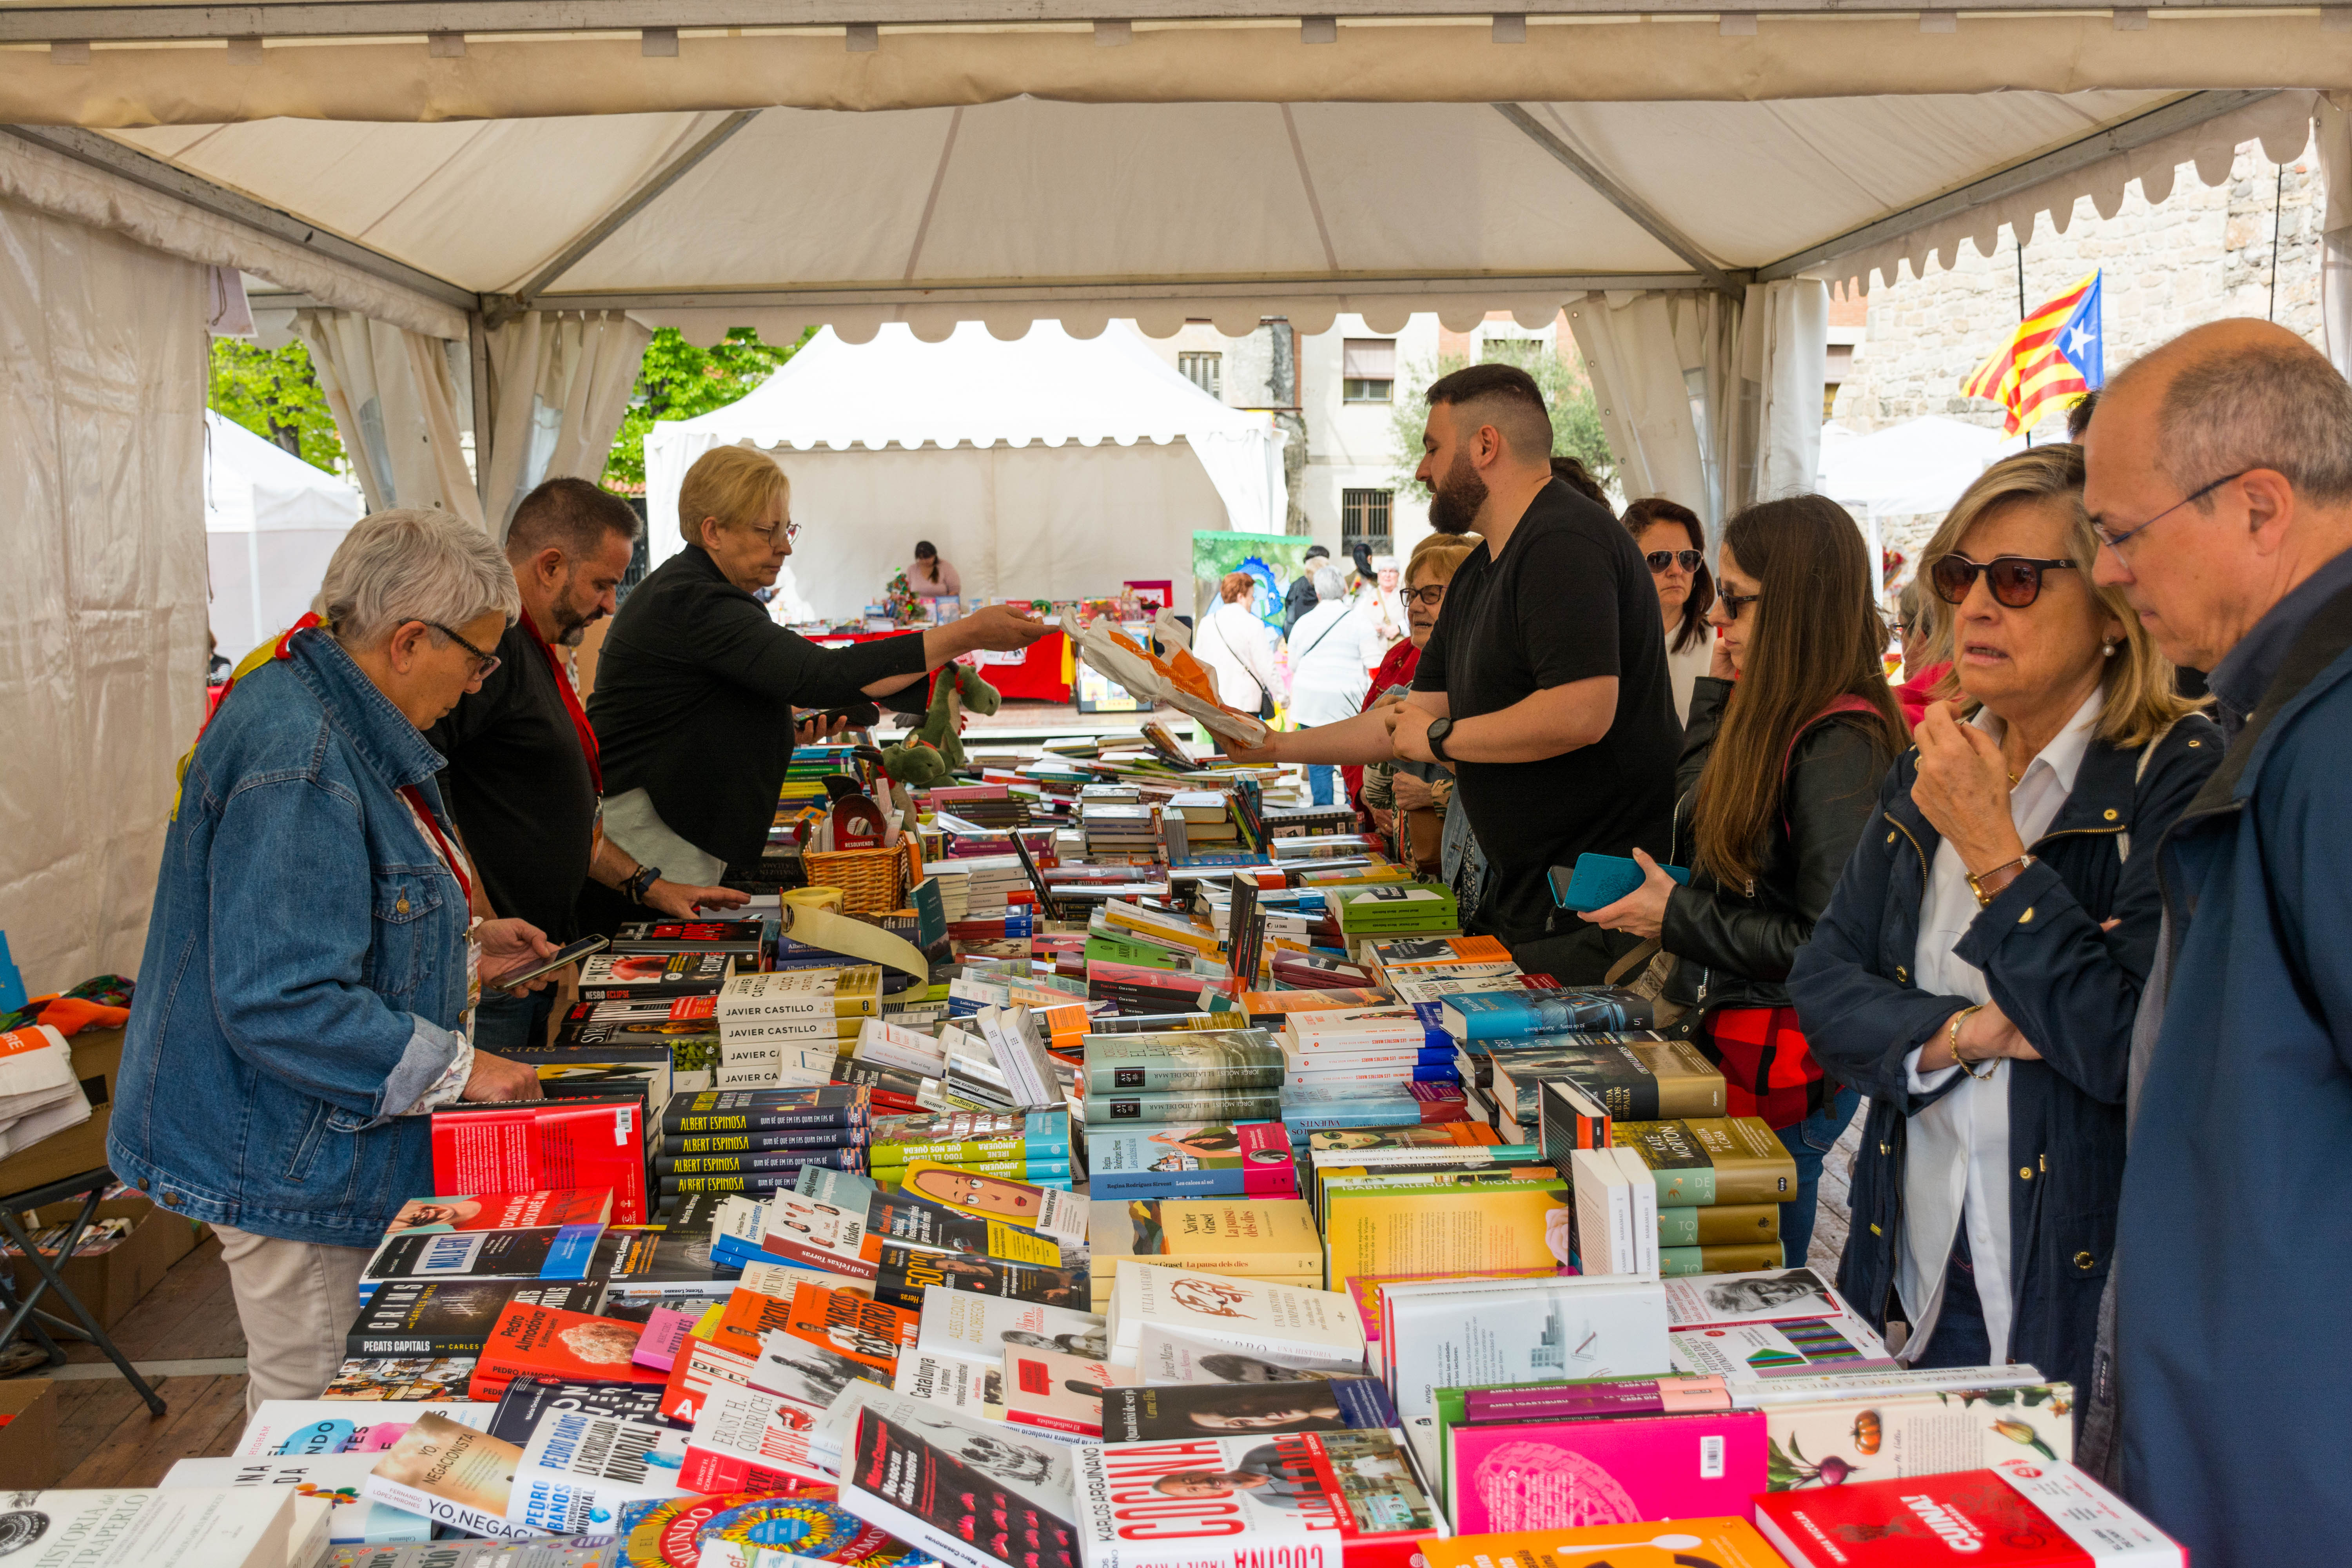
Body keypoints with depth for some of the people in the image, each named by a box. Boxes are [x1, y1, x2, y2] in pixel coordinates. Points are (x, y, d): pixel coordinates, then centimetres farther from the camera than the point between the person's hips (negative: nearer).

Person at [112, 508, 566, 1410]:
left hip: (340, 1148, 10)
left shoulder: (348, 724, 9)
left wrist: (462, 951, 10)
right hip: (295, 1162, -10)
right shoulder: (297, 762, -26)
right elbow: (281, 1002, -30)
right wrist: (456, 1069, -23)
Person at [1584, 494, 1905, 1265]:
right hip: (1725, 1034, 9)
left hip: (1785, 1069, -9)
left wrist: (1680, 915, -14)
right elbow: (1693, 824, 17)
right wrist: (1720, 689, 10)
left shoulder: (1840, 745, -20)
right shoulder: (1775, 717, 7)